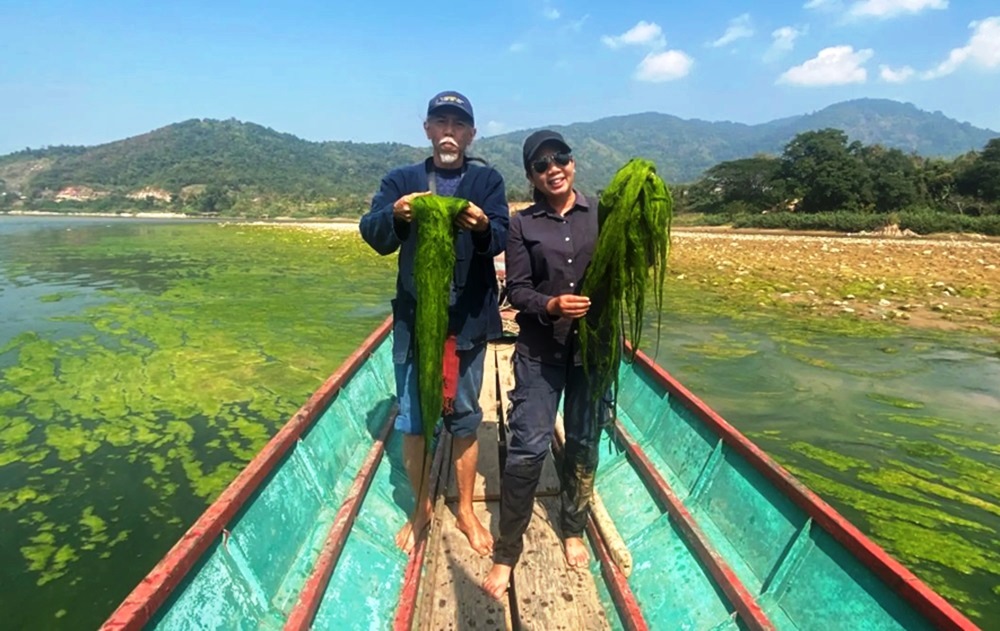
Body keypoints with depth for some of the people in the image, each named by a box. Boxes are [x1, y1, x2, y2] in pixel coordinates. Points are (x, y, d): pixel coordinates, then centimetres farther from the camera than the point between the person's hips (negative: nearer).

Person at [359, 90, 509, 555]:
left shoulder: (487, 180, 5)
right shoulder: (401, 180, 7)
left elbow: (501, 240, -8)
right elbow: (373, 235, -5)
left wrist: (482, 226, -31)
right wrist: (395, 213, -26)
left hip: (468, 321, 0)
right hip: (414, 320, 1)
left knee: (464, 418, 10)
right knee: (412, 419, 8)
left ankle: (466, 510, 29)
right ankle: (421, 509, 29)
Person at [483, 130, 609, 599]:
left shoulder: (601, 213, 4)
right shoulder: (522, 225, 2)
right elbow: (517, 291, -4)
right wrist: (550, 305, -23)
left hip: (594, 344, 2)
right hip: (539, 349, -1)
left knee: (584, 443, 13)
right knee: (527, 447, -4)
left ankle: (573, 531, 35)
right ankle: (506, 553, 11)